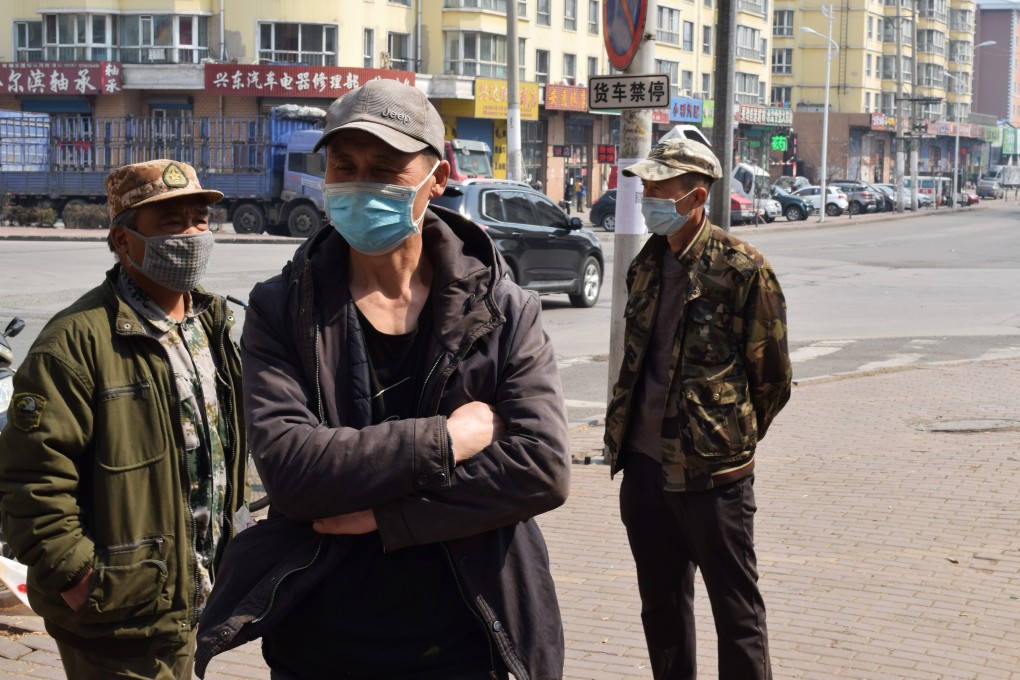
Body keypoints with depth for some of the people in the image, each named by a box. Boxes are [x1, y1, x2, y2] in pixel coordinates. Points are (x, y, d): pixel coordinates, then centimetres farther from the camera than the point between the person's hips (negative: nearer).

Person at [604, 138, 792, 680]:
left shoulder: (742, 269, -11)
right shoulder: (646, 265, 9)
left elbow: (772, 378, -5)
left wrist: (731, 439, 4)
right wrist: (628, 433, 16)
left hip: (712, 473, -7)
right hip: (644, 464, 7)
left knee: (735, 609, 2)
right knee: (661, 604, 17)